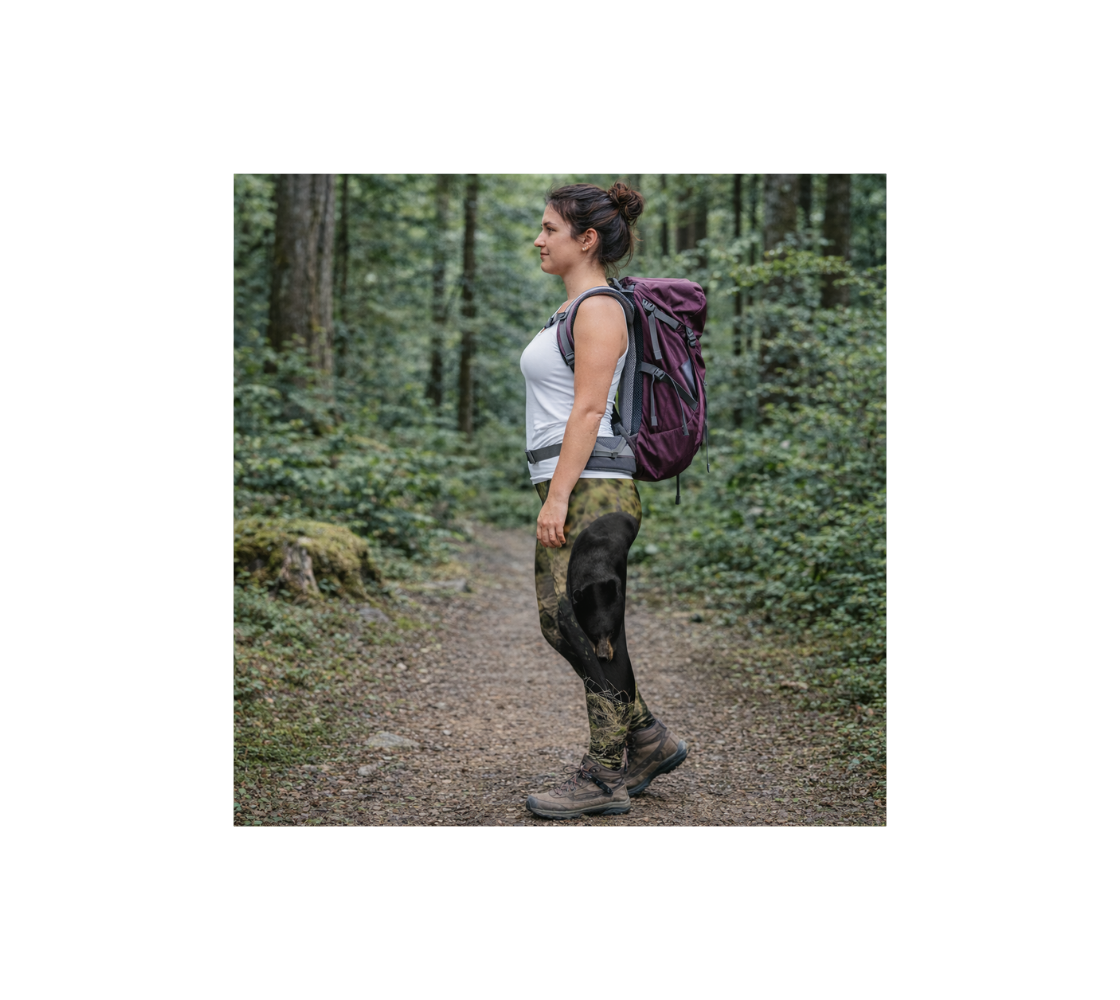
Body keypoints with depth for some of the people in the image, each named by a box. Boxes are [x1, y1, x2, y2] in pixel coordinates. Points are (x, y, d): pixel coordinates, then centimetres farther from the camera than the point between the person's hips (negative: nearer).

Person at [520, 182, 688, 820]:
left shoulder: (600, 309, -10)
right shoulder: (576, 310, 19)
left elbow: (589, 411, -18)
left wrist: (557, 497, -21)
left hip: (590, 494, -10)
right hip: (573, 492, 10)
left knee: (590, 632, -3)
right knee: (560, 624, 12)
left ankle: (606, 778, 8)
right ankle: (650, 741, 23)